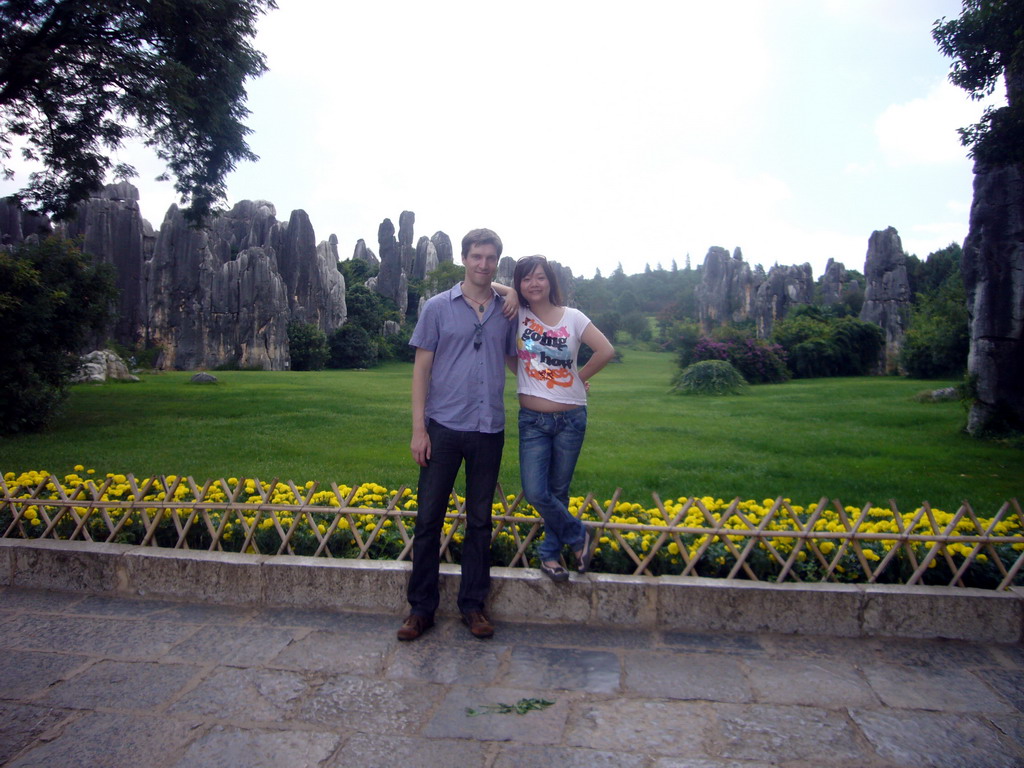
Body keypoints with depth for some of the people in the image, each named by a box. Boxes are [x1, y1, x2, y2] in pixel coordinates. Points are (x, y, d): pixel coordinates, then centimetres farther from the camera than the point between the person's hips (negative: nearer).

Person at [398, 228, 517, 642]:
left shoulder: (507, 312, 8)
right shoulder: (438, 308, 1)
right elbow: (421, 369, 0)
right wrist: (418, 429, -6)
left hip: (489, 429, 2)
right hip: (443, 427, -2)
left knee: (480, 519, 10)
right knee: (429, 517, 4)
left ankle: (473, 604, 24)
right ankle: (421, 607, 18)